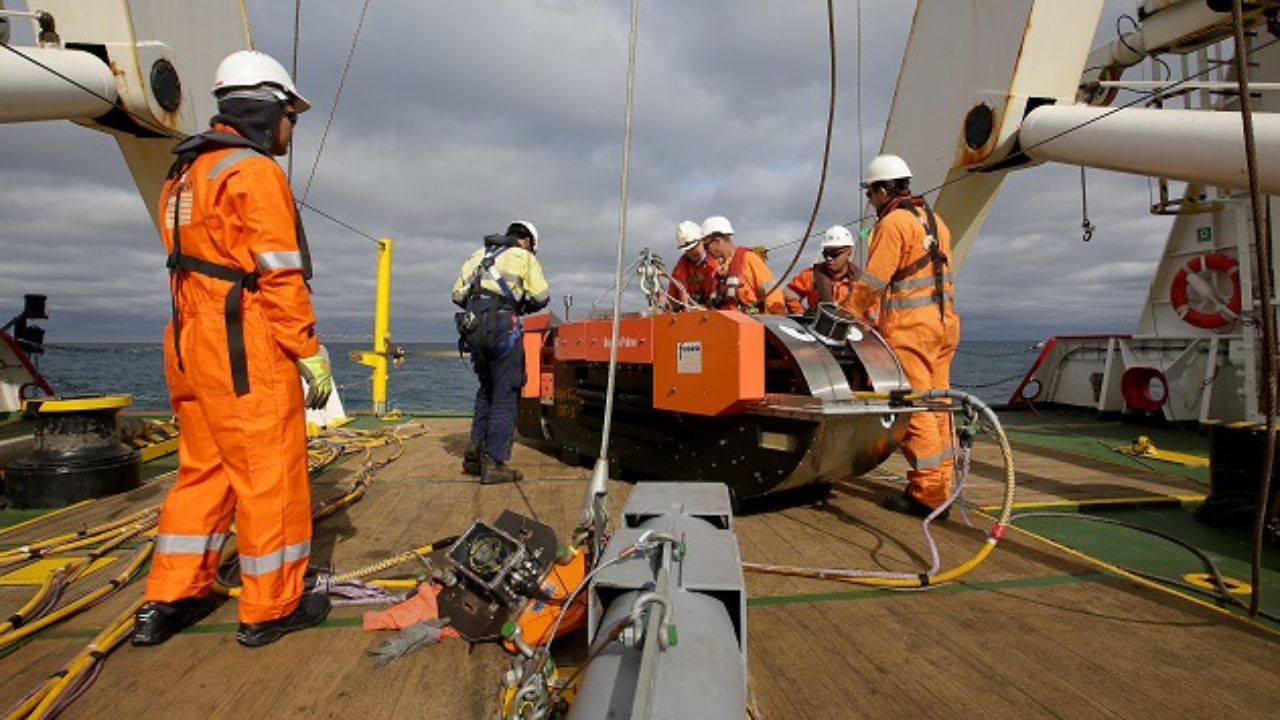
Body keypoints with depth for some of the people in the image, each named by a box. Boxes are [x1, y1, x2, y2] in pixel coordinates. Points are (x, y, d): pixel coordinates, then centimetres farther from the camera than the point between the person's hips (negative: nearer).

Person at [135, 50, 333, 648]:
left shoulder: (185, 175, 19)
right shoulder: (255, 171, -10)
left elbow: (194, 267, 17)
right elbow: (279, 276, -17)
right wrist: (310, 353, -13)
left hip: (191, 349, 9)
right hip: (248, 352, -9)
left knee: (203, 471, 17)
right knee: (271, 476, 1)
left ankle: (168, 601, 24)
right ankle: (270, 608, 13)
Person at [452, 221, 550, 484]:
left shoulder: (479, 254, 22)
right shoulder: (524, 256, 6)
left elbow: (458, 295, 16)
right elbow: (541, 296, -4)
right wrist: (524, 307, 15)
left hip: (473, 327, 6)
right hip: (502, 326, -6)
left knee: (486, 390, 21)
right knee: (505, 395, 0)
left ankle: (474, 454, 18)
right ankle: (494, 464, -1)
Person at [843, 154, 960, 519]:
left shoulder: (893, 222, -8)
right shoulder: (934, 220, 18)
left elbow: (872, 281, -13)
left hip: (910, 328, -9)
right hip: (944, 324, 9)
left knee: (915, 410, -5)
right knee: (937, 405, 11)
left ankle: (927, 493, -2)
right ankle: (941, 484, 18)